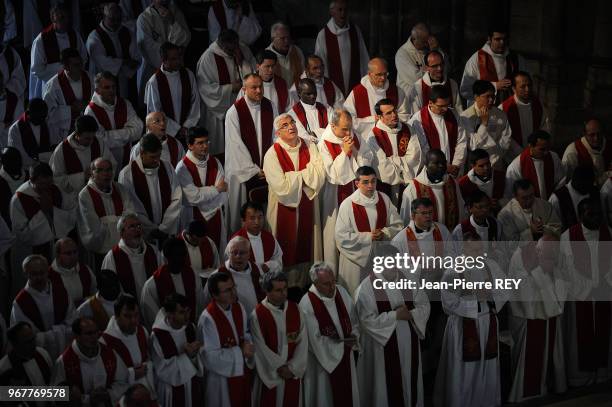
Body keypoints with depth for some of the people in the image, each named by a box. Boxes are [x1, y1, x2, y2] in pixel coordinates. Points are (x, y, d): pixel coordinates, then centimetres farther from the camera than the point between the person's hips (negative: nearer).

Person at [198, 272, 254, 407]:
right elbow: (211, 356, -25)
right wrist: (240, 352, -22)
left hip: (243, 370, 6)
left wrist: (248, 346, -15)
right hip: (222, 374, -6)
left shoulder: (239, 308, -6)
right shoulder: (208, 319, -27)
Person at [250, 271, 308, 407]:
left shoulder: (295, 309, -2)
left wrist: (292, 367, -11)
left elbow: (303, 341, -3)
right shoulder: (258, 315, -14)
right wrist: (280, 368, -11)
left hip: (293, 373, 4)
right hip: (270, 375, -3)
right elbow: (261, 349, -13)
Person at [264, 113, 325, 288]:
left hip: (307, 207, 4)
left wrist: (295, 176, -18)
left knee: (305, 248, 11)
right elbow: (282, 187, -21)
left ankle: (300, 285, 27)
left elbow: (320, 177, -10)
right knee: (286, 252, 7)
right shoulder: (272, 154, -13)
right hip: (284, 209, -4)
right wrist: (306, 175, -11)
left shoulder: (310, 147, -1)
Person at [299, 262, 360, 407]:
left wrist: (354, 336, -11)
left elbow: (354, 320, 7)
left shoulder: (341, 292, -5)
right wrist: (342, 344, -14)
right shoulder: (307, 304, -22)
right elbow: (316, 341, -19)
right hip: (324, 358, -5)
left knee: (348, 394, 15)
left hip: (346, 355, 5)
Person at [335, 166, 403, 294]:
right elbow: (341, 237, -14)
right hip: (356, 258, -4)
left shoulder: (384, 199, 0)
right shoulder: (348, 204, -12)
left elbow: (397, 225, 5)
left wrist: (384, 233, -15)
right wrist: (368, 237, -18)